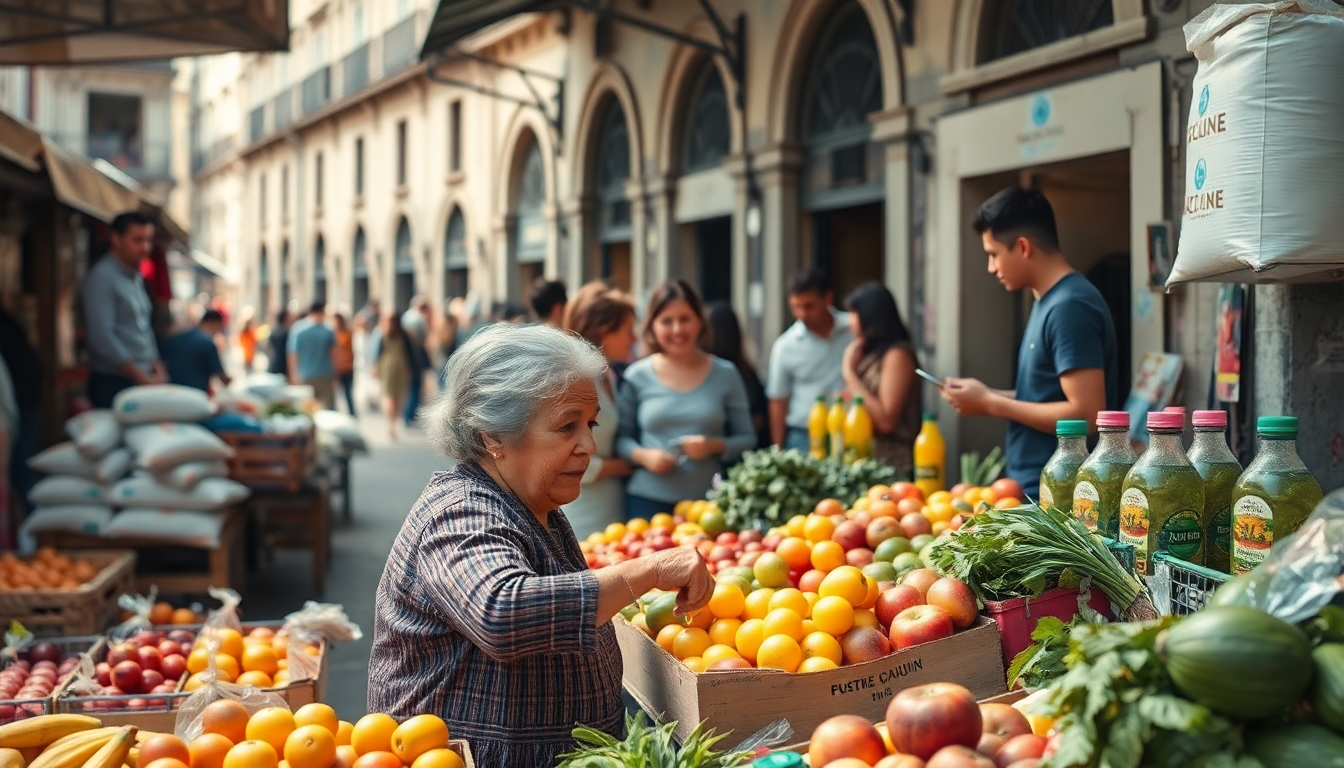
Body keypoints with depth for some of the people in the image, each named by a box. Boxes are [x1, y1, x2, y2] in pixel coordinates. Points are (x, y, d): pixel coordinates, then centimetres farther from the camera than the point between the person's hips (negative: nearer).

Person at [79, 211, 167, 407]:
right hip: (113, 383, -8)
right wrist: (141, 377, -18)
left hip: (145, 381, 8)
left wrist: (157, 369, 7)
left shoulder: (136, 279, 17)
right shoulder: (102, 277, -10)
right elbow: (102, 337, -19)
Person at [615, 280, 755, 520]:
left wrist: (715, 446, -12)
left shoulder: (725, 375, 4)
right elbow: (621, 438, 9)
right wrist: (643, 455, -11)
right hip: (648, 502, 0)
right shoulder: (637, 376, 3)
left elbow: (747, 439, 7)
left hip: (708, 502, 0)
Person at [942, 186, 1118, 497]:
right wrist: (990, 395, 6)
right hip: (1034, 488, 9)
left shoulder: (1070, 307, -17)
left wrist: (991, 404, -14)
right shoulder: (1050, 302, 13)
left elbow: (1087, 414, -23)